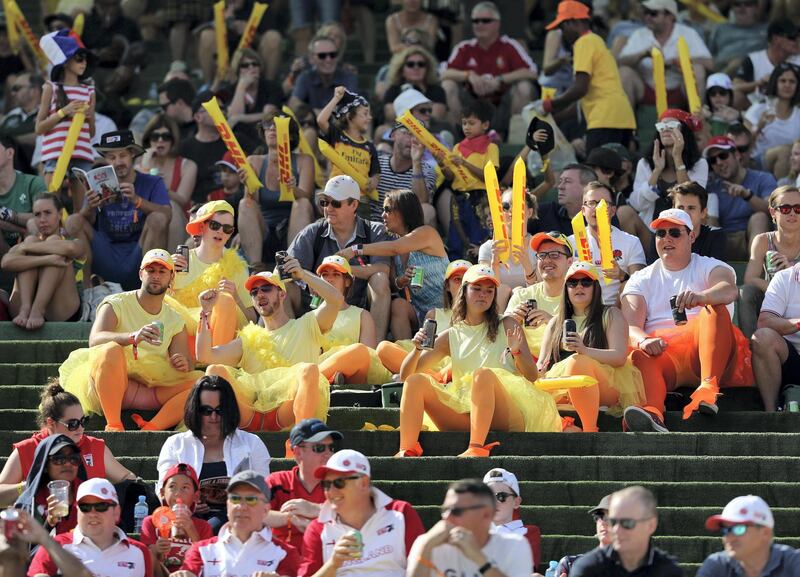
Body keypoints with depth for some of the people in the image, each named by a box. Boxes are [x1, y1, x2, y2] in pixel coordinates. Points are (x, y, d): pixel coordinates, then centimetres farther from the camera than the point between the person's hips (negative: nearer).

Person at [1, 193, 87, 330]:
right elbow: (6, 262, -7)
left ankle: (37, 310, -33)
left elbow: (70, 247, -14)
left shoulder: (77, 243, 16)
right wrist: (46, 260, -20)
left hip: (61, 314, -1)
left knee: (54, 240, -11)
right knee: (31, 240, -7)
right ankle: (25, 309, -31)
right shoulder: (23, 245, 20)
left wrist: (26, 248, -8)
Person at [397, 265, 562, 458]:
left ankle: (477, 448, -45)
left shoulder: (506, 327, 12)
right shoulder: (451, 337, 18)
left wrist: (516, 352, -14)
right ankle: (406, 451, -31)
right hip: (463, 412, 3)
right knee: (416, 381, -15)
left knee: (483, 374, -33)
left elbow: (532, 377, 5)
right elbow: (405, 375, 16)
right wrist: (417, 349, -5)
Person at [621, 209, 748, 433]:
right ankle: (652, 411, -64)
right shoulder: (641, 279, 21)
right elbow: (630, 326, 4)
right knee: (640, 357, -33)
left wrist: (700, 297, -36)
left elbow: (730, 290, -11)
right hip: (661, 353, 1)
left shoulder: (709, 267, 15)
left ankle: (708, 387, -47)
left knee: (715, 309, -28)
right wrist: (643, 341, -22)